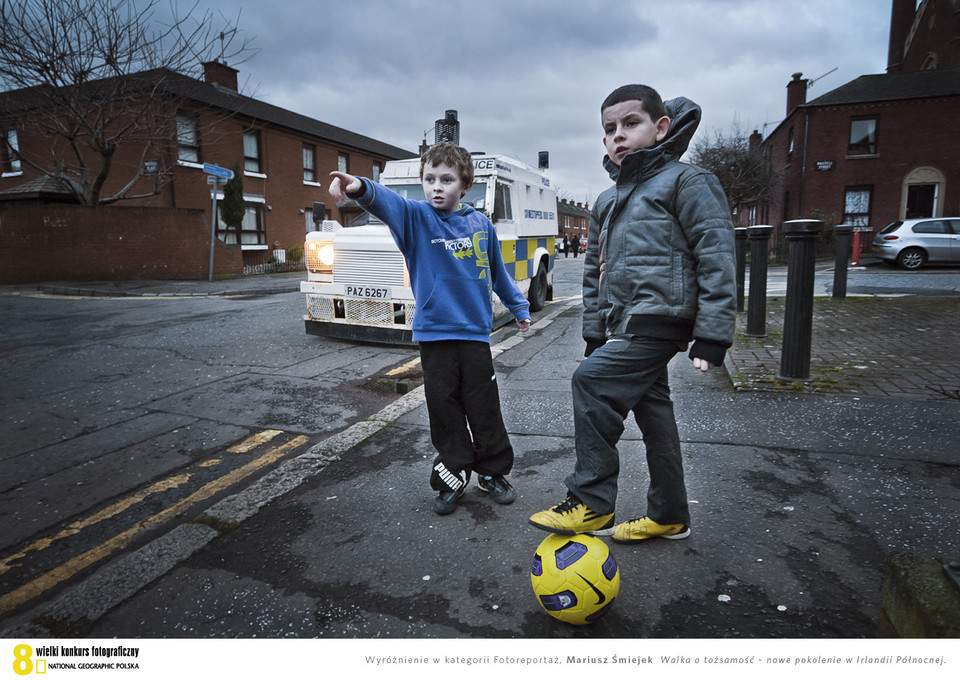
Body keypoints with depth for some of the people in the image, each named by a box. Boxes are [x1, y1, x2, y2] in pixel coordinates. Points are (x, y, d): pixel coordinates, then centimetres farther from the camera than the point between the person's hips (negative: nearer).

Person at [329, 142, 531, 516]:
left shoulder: (481, 224, 4)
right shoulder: (416, 218, -3)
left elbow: (497, 270, 18)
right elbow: (387, 203, -26)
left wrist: (518, 306, 27)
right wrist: (361, 188, -48)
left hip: (475, 332, 1)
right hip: (433, 333, -1)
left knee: (485, 410, 8)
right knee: (445, 410, 7)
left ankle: (493, 472, 26)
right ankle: (454, 476, 23)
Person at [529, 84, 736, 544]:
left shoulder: (685, 182, -4)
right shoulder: (607, 203, 20)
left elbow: (717, 256, -11)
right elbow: (594, 271, 23)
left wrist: (712, 335, -17)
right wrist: (595, 334, 18)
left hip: (659, 320, -8)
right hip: (626, 324, 8)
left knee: (592, 381, -21)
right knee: (651, 411, 12)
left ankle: (590, 504, -10)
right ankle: (669, 516, 25)